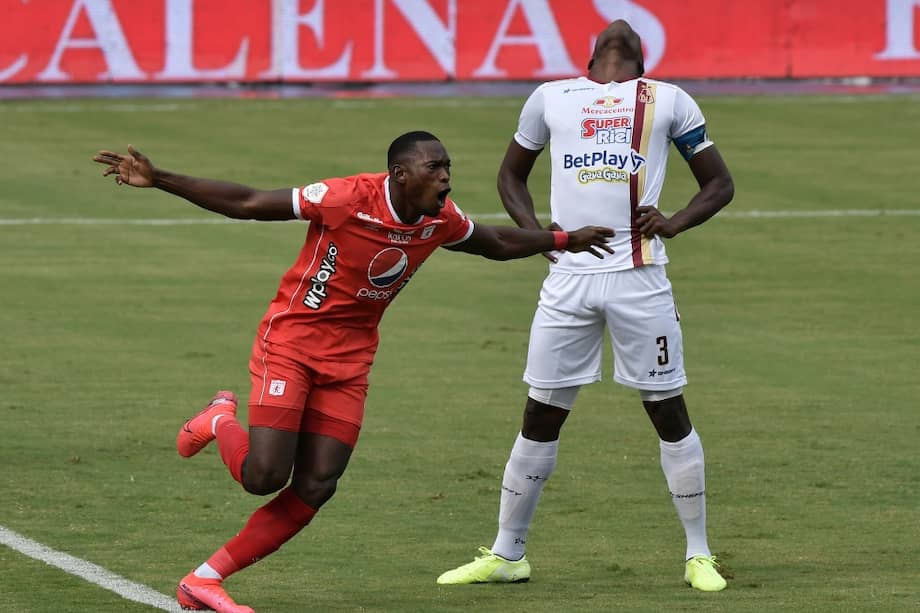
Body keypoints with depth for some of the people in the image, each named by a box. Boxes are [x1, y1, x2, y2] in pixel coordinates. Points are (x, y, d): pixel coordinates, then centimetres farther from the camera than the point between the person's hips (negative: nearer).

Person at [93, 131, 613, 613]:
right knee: (265, 477, -17)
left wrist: (562, 240, 26)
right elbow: (246, 204, -19)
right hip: (292, 341, -6)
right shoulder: (348, 199, -22)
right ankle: (220, 422, 18)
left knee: (315, 487, -4)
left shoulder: (441, 221, -3)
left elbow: (497, 243, 21)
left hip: (350, 359, 6)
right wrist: (157, 180, -25)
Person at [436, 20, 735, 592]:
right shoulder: (552, 98, 13)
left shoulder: (667, 100, 8)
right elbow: (512, 172, 25)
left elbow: (719, 184, 12)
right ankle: (506, 555, 15)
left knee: (669, 412, 1)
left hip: (640, 279, -1)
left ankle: (699, 555, 11)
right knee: (540, 416, 5)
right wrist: (534, 230, 5)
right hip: (569, 279, 2)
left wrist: (674, 223, -7)